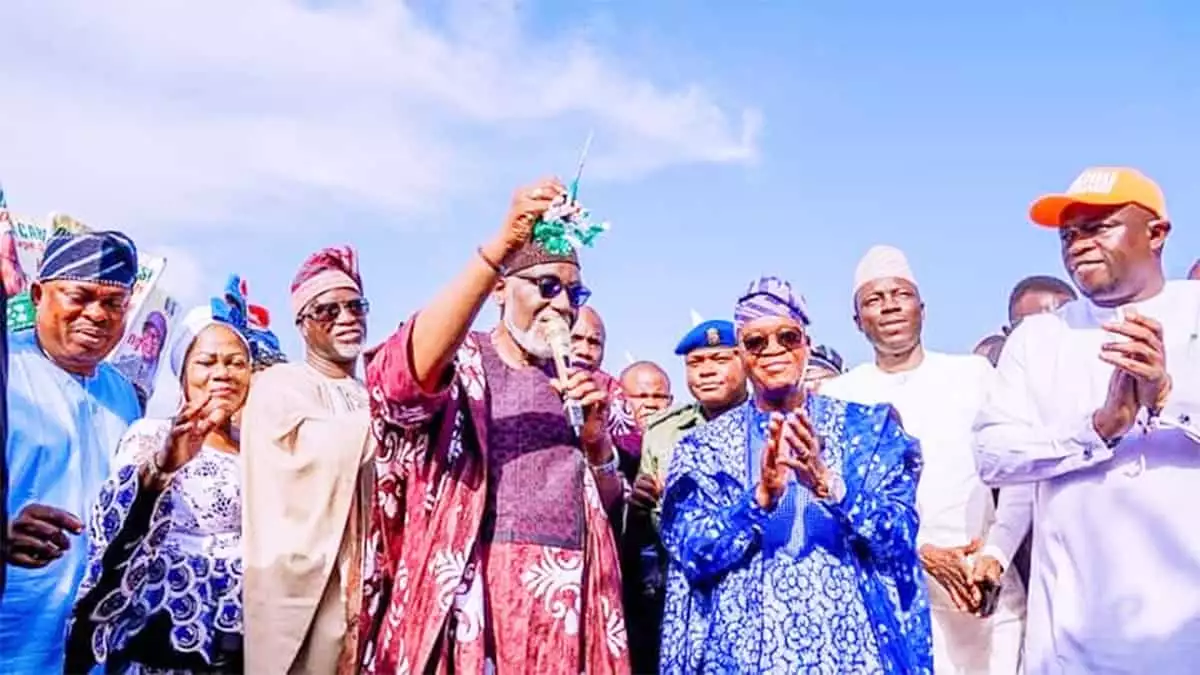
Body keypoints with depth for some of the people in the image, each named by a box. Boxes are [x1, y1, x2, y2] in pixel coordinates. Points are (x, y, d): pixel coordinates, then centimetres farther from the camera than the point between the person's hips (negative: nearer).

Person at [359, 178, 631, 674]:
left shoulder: (574, 382, 12)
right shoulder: (461, 362, -3)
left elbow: (608, 500, 13)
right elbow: (399, 376, -27)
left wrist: (596, 437, -8)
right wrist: (499, 247, -35)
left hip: (569, 603, 5)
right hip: (472, 596, -4)